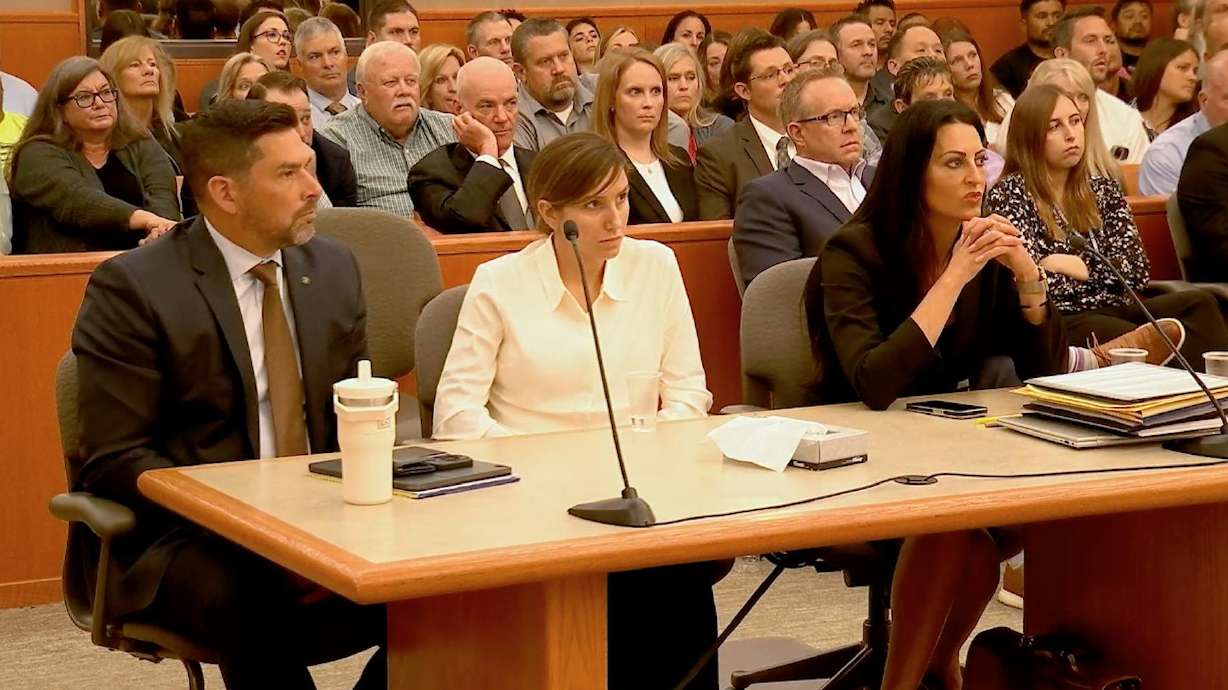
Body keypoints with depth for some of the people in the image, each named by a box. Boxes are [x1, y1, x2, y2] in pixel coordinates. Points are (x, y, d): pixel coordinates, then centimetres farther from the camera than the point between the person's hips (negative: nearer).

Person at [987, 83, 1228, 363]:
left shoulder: (1103, 191, 19)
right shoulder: (1007, 196, 2)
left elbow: (1137, 270, 6)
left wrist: (1076, 266, -6)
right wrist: (1103, 272, -1)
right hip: (1057, 321, -6)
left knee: (1199, 304, -24)